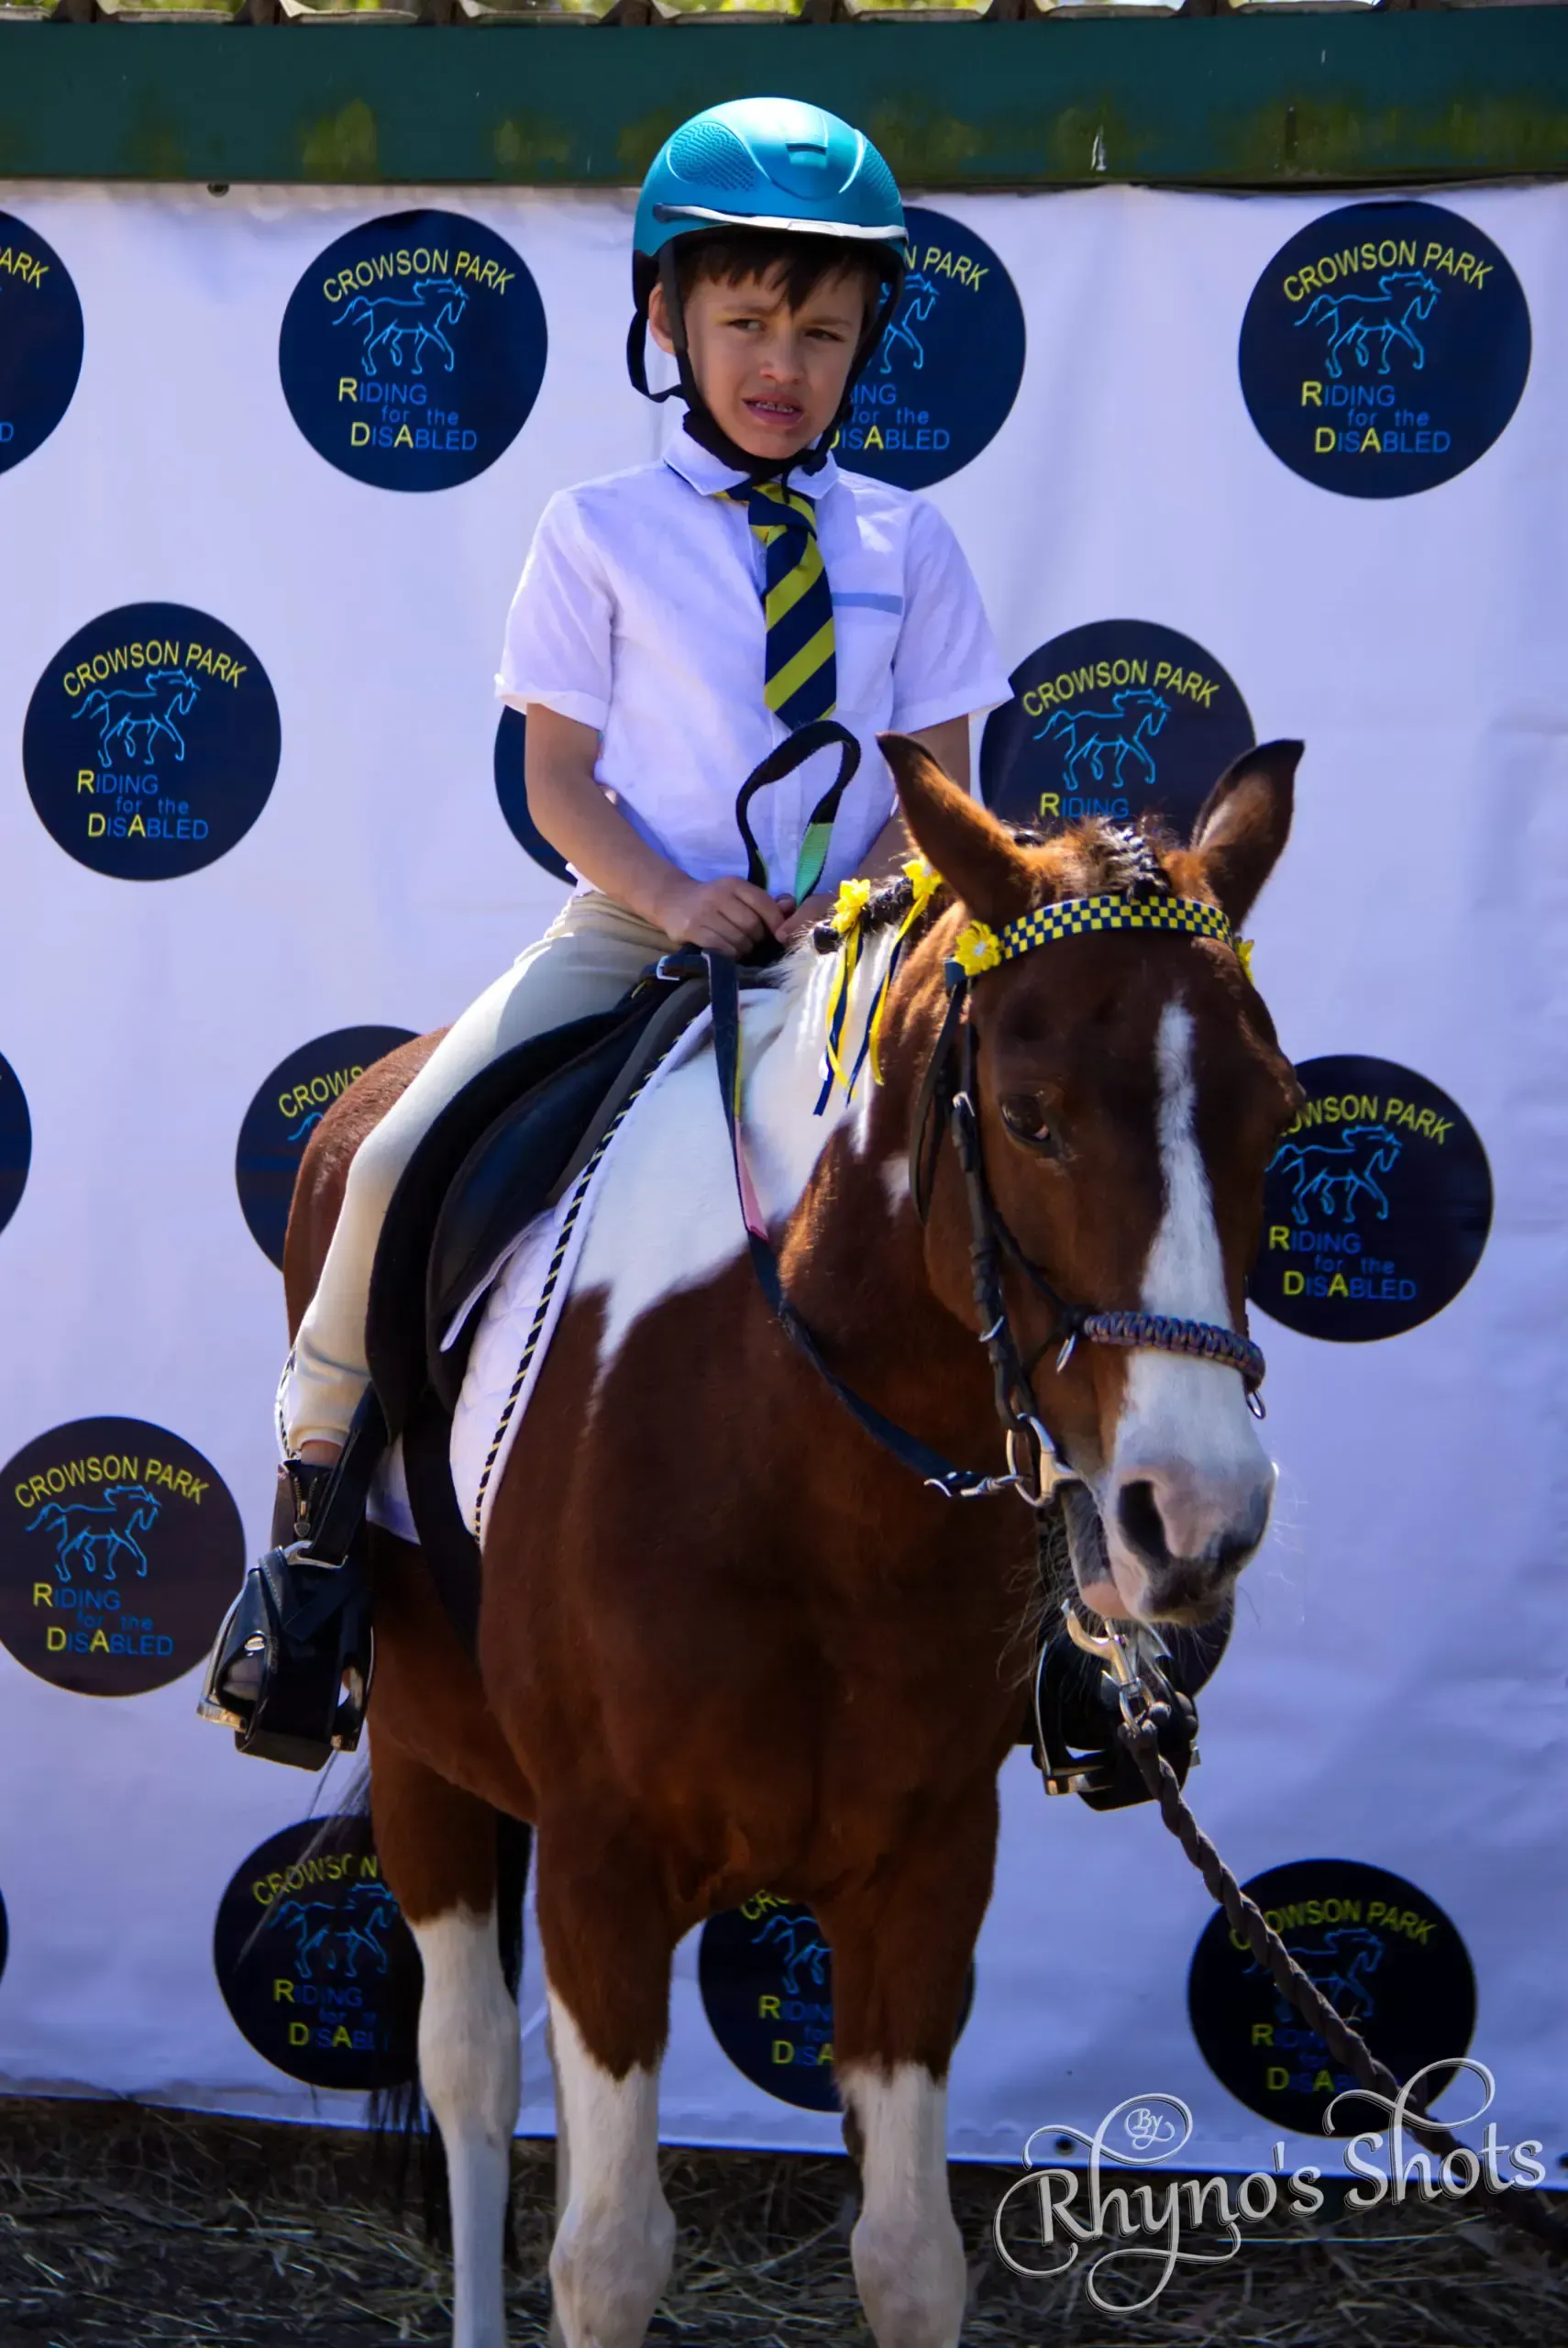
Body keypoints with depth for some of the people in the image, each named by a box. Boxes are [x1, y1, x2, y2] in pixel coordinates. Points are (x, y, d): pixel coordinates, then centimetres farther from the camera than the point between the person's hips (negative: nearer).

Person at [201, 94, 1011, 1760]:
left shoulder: (907, 547, 7)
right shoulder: (601, 534, 3)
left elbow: (940, 782, 6)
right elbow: (559, 776, 0)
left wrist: (868, 893, -14)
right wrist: (668, 899, -18)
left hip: (842, 948, 1)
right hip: (631, 930, -1)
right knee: (399, 1158, -18)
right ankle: (319, 1467, 3)